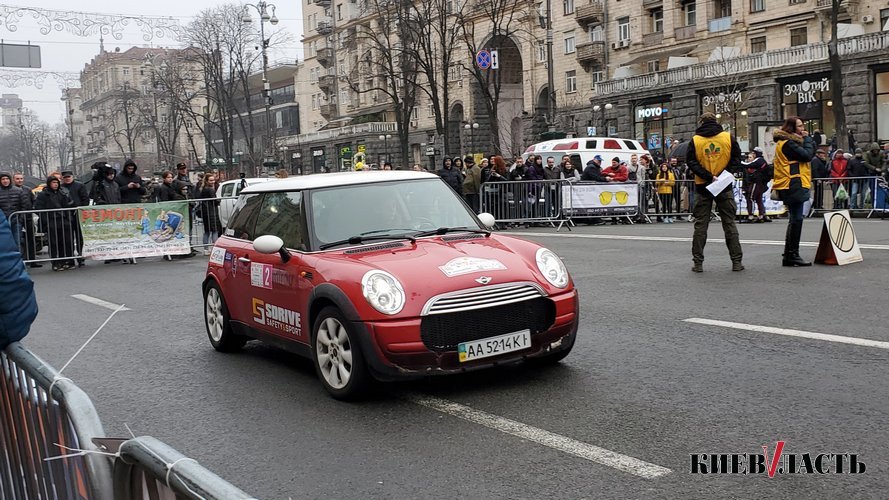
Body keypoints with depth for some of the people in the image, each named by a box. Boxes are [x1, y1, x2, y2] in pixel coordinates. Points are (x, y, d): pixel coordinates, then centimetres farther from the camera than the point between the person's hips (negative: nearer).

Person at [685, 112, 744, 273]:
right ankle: (737, 261, 6)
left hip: (702, 187, 0)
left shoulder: (695, 140, 0)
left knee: (700, 225, 5)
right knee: (729, 223, 7)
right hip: (725, 187, 1)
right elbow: (736, 159, -2)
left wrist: (708, 176, -11)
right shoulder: (729, 138, 2)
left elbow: (691, 162, -8)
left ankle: (698, 262, 4)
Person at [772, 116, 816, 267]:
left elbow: (811, 152, 18)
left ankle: (790, 256, 17)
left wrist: (807, 140, 3)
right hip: (794, 185, -11)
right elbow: (807, 155, -17)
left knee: (794, 220, 13)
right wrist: (807, 138, -4)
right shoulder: (788, 143, -12)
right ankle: (791, 256, -7)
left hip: (793, 187, 11)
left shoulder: (791, 142, 19)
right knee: (796, 220, -9)